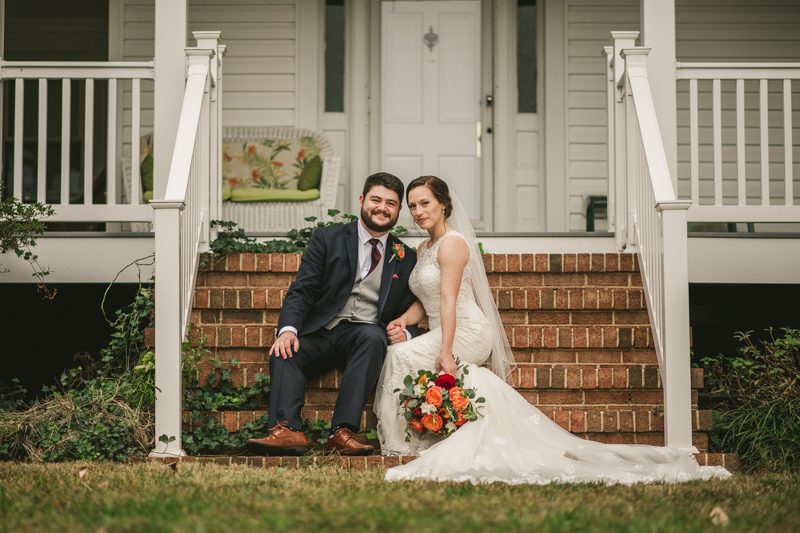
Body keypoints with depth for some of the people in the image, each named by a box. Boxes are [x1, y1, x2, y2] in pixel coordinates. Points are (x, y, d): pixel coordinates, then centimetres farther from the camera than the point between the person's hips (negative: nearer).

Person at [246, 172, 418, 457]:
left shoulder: (406, 258, 16)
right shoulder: (328, 238, 11)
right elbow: (302, 290, 1)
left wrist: (405, 333, -9)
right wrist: (288, 328, -18)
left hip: (366, 335, 0)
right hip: (321, 333, 1)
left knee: (373, 336, -35)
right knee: (284, 352, -29)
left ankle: (342, 431, -42)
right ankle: (287, 430, -46)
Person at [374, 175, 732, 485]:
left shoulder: (452, 244, -11)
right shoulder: (422, 249, 18)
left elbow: (448, 301, -21)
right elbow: (423, 302, 17)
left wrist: (445, 352, -28)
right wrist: (403, 319, -5)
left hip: (467, 333, -9)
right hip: (442, 336, 9)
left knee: (403, 355, -23)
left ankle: (401, 440, -16)